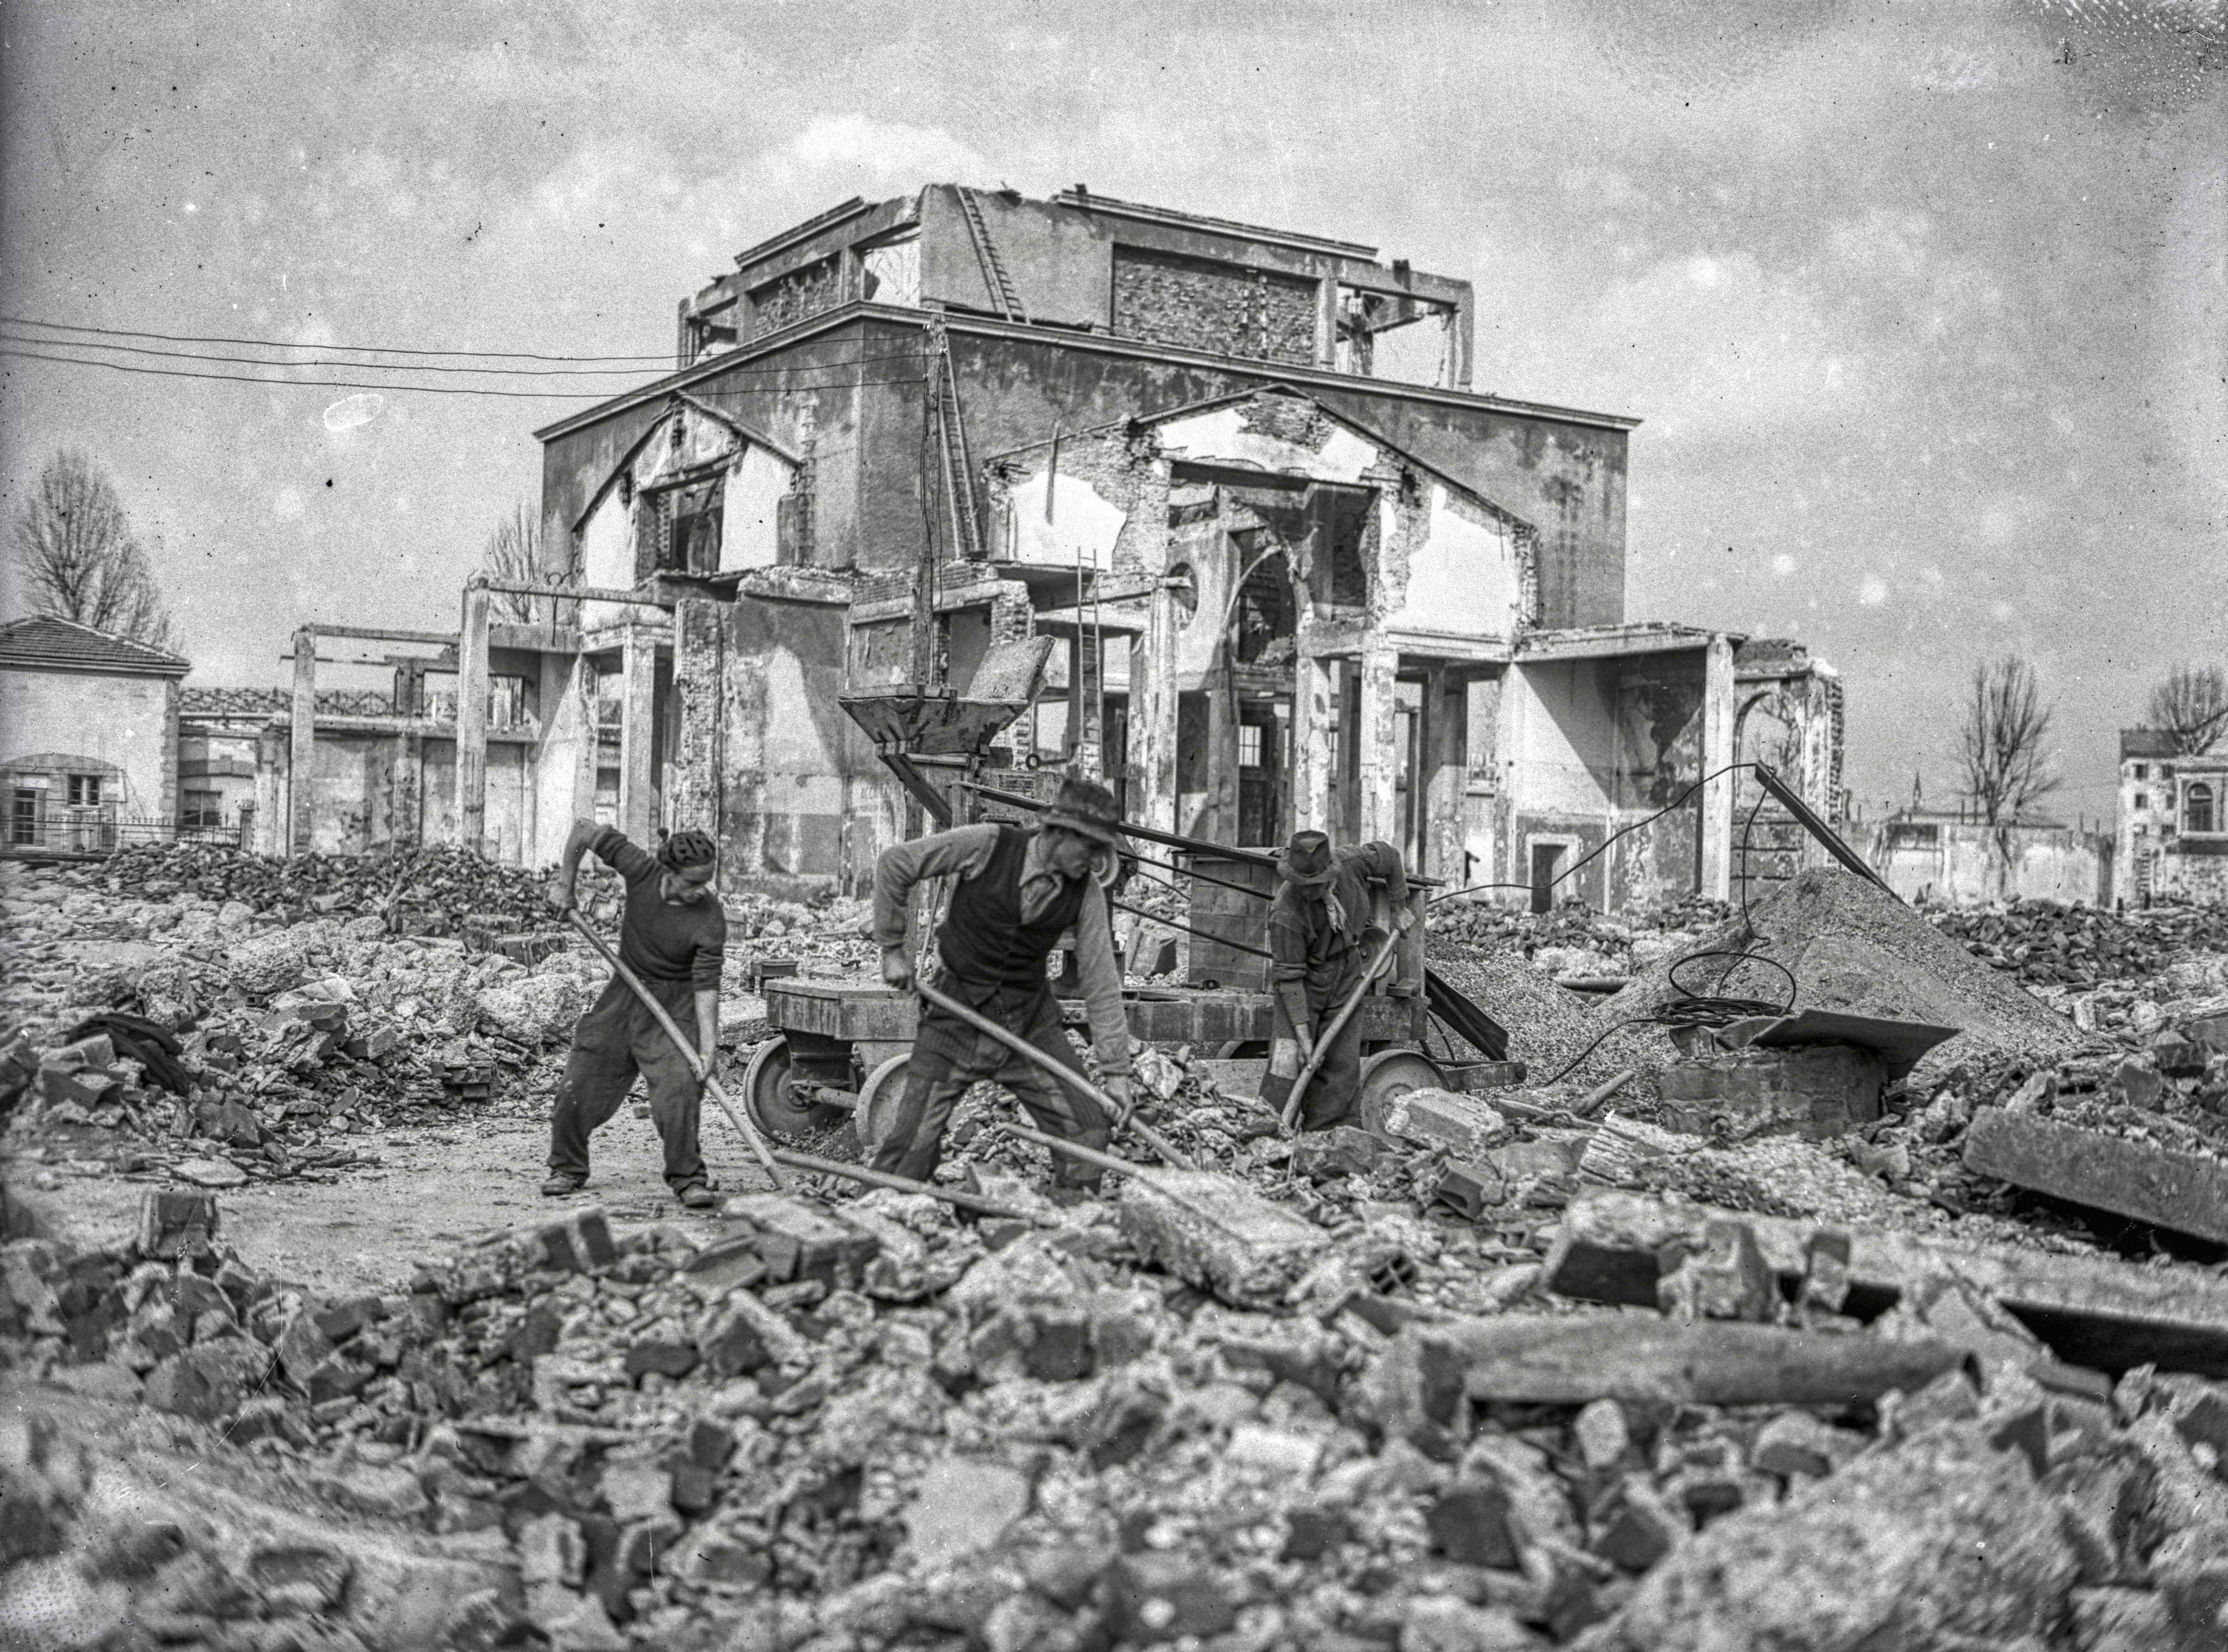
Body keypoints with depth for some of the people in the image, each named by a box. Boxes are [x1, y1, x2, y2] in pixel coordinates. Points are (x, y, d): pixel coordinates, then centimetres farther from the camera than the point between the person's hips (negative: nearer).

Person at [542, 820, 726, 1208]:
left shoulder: (710, 922, -24)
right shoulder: (641, 870, -18)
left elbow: (706, 986, -24)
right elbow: (584, 830, -7)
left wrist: (708, 1045, -33)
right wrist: (564, 882, 0)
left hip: (674, 1005, -3)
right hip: (625, 991, 4)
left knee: (679, 1087, -19)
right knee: (579, 1084, 5)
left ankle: (688, 1179, -5)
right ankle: (568, 1169, 23)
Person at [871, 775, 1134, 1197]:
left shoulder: (1087, 890, -8)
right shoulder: (986, 846, -17)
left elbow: (1101, 984, -3)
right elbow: (894, 863, -6)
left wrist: (1116, 1071, -4)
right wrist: (892, 948, -3)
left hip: (1030, 1019, 3)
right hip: (957, 1013, -3)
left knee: (1088, 1128, -3)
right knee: (914, 1142, -7)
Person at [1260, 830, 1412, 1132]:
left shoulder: (1351, 863, -20)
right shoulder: (1286, 913, -31)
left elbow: (1390, 857, 3)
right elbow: (1290, 976, -26)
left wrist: (1400, 908, 11)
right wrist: (1303, 1035, -26)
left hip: (1347, 974, 5)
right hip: (1303, 981, -5)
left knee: (1343, 1068, 2)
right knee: (1287, 1065, -16)